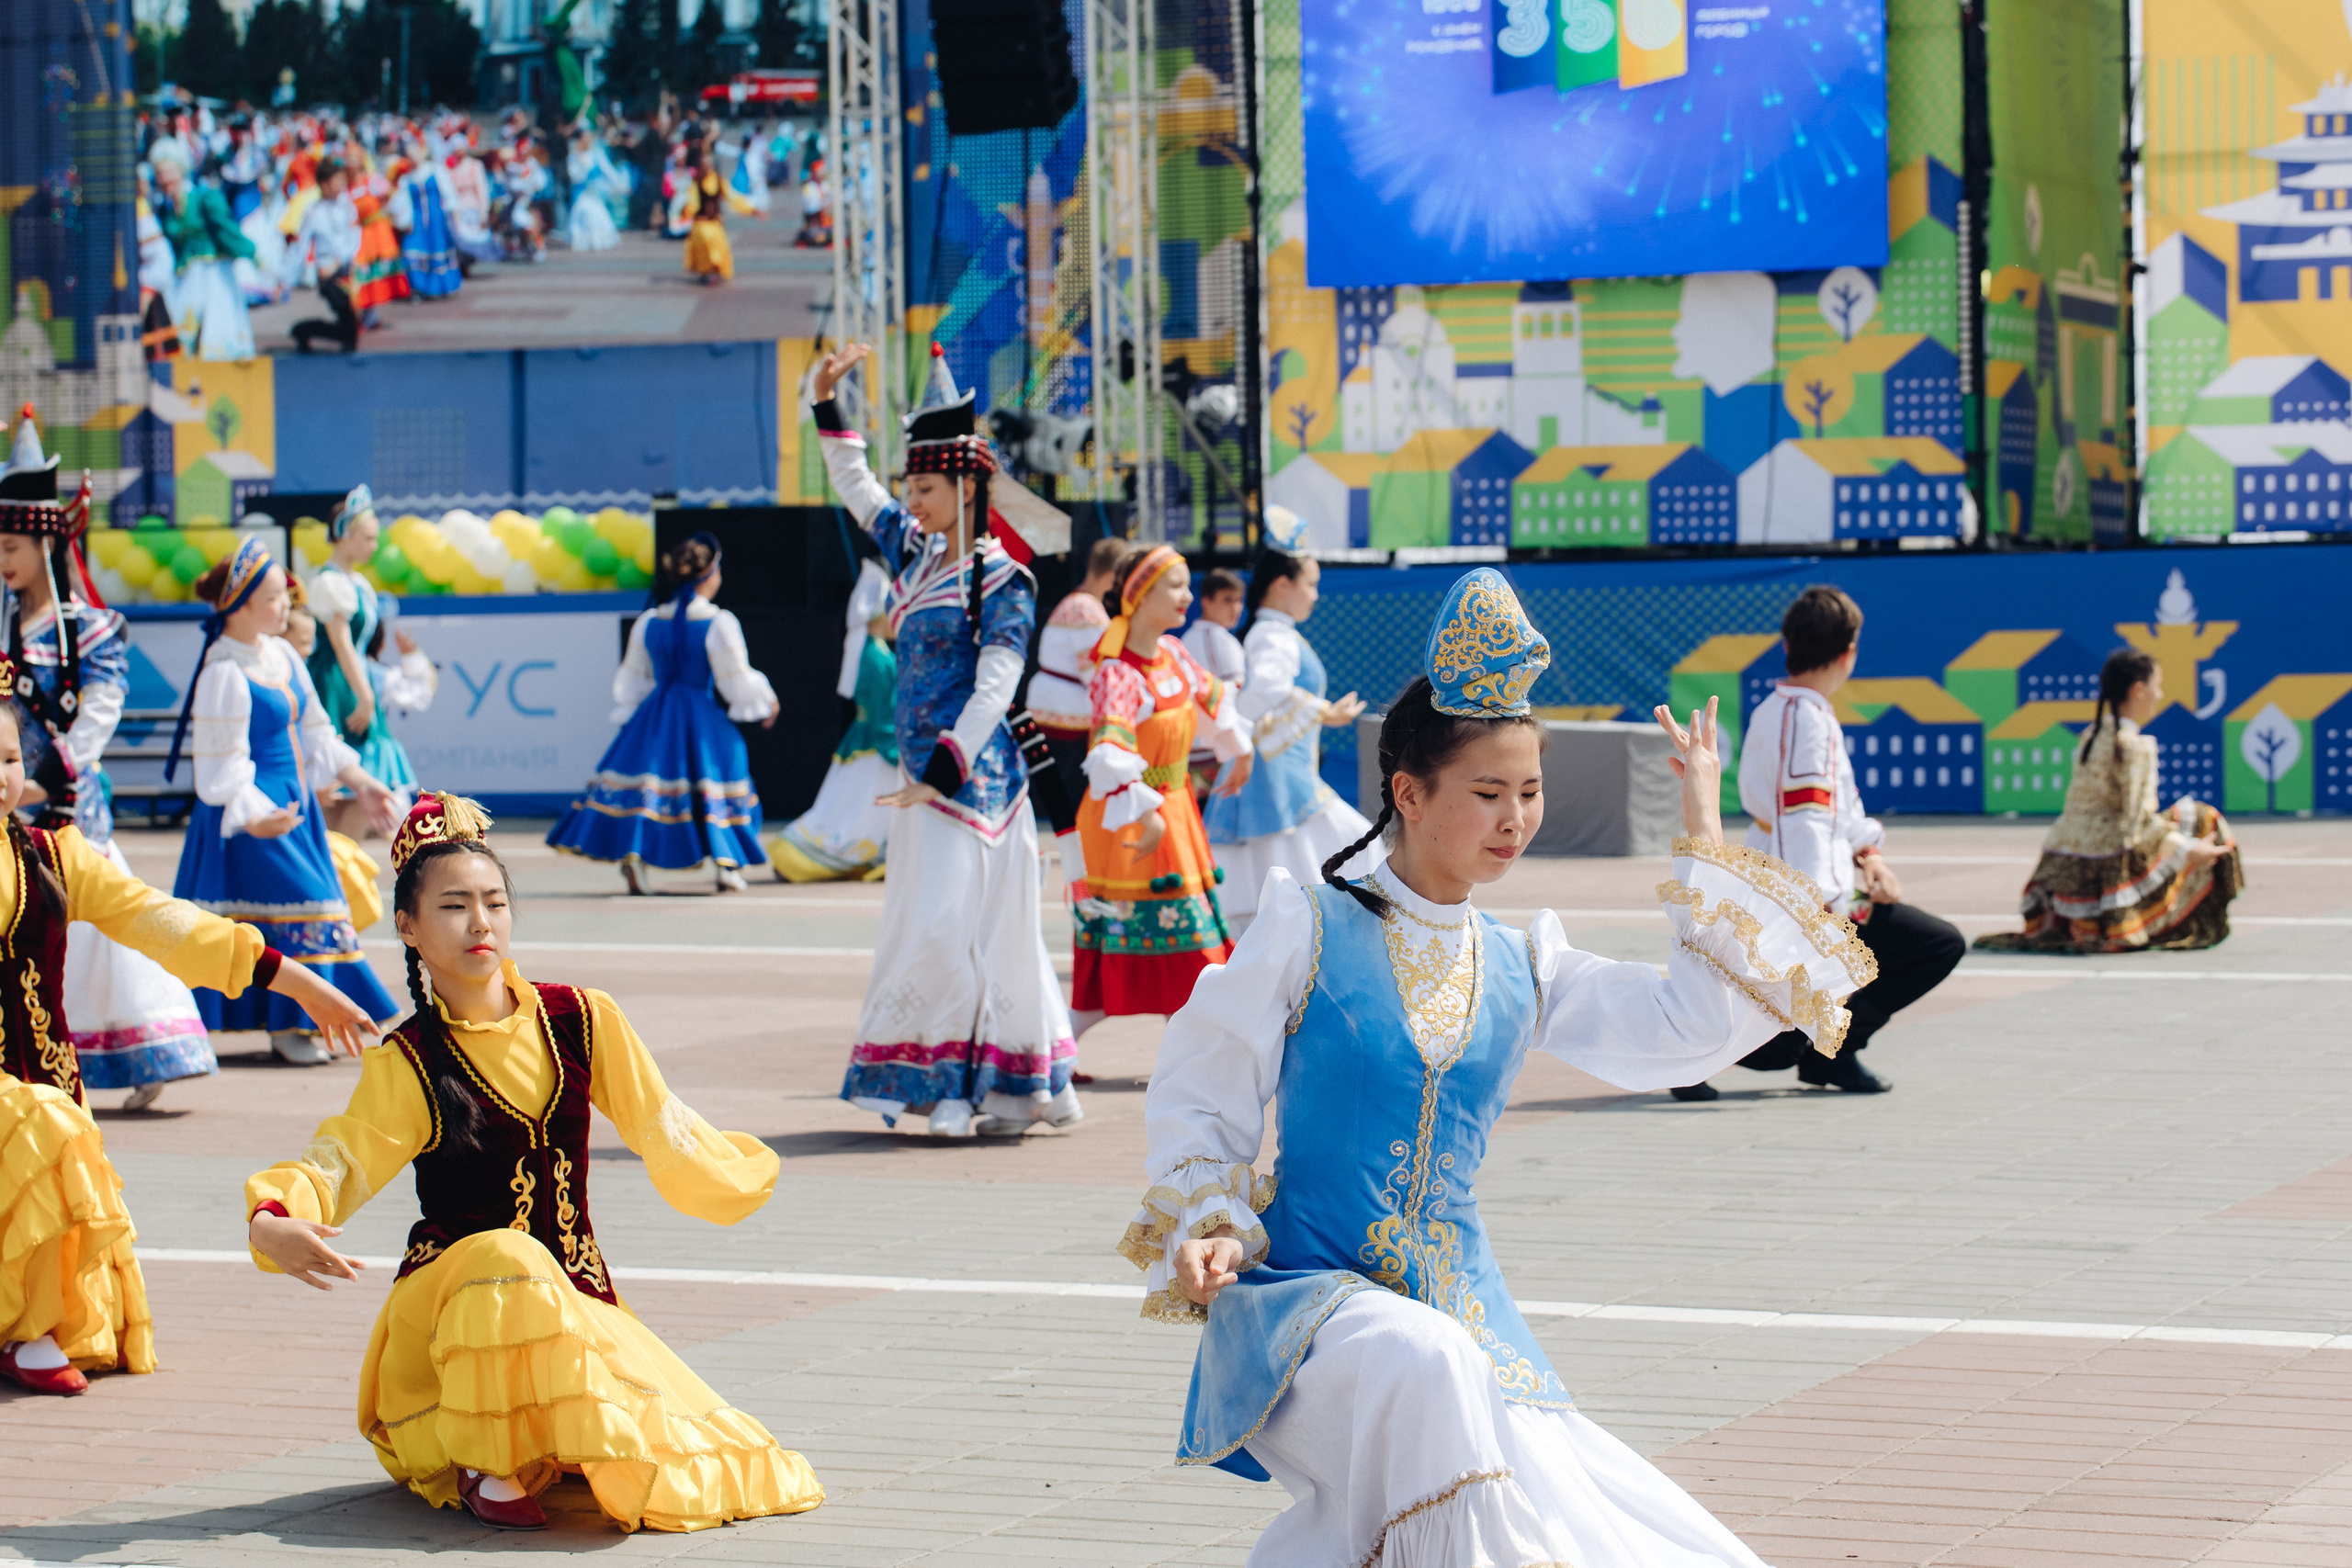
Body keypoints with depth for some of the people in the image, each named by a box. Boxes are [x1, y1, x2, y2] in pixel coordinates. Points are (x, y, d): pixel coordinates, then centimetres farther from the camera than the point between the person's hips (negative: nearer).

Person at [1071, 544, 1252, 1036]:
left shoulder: (1172, 653, 4)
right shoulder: (1118, 675, -22)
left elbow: (1212, 696, 25)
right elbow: (1111, 754, -35)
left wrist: (1240, 751, 35)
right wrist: (1145, 814, -42)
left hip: (1172, 808, 9)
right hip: (1128, 823, -9)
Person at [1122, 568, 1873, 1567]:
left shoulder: (1522, 970, 12)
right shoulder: (1308, 930, 0)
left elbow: (1695, 1027, 7)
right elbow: (1195, 1098, 3)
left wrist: (1704, 830, 10)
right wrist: (1209, 1231, -14)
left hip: (1467, 1315, 5)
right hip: (1309, 1297, -5)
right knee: (1420, 1361, -39)